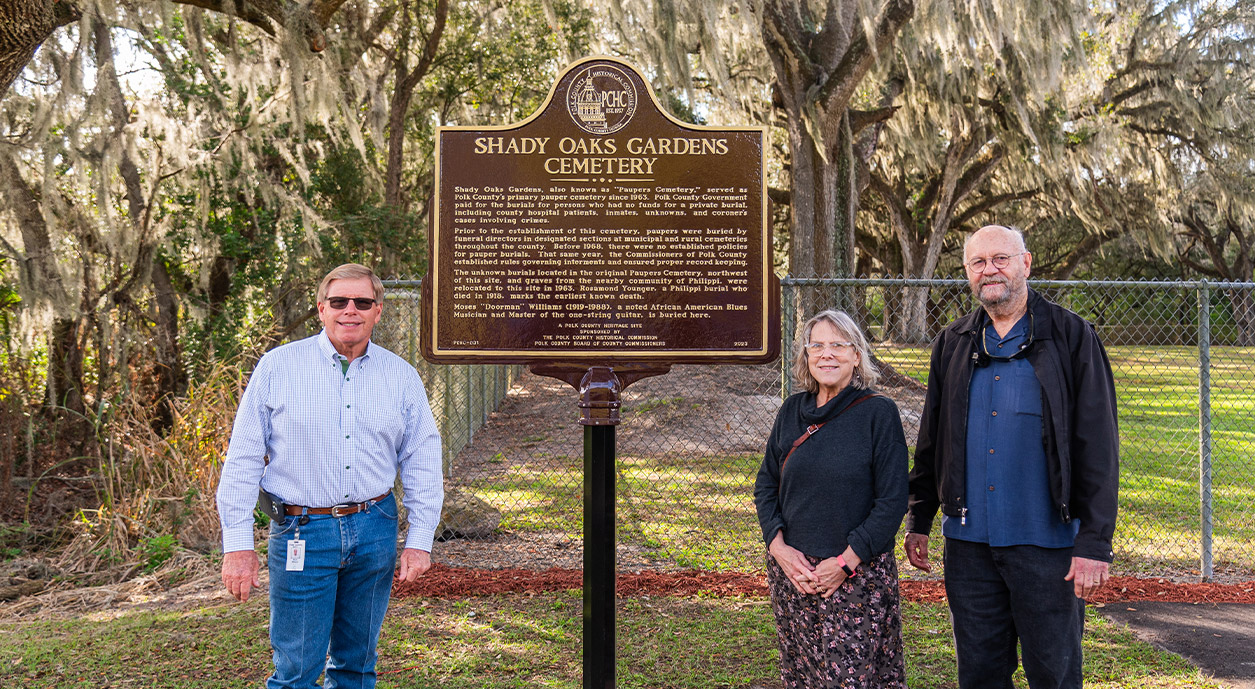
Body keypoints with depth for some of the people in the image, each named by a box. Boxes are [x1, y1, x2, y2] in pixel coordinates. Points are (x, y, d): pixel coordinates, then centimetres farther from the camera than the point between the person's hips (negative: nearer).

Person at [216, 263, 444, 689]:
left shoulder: (401, 377, 6)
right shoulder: (277, 367, -1)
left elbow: (423, 463, 10)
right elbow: (242, 459, -1)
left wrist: (419, 541, 3)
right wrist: (237, 545, -6)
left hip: (375, 530, 3)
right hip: (302, 534, -3)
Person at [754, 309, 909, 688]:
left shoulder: (879, 412, -6)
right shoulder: (792, 411, 7)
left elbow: (892, 500, -9)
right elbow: (765, 486, 11)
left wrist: (846, 562, -13)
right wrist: (778, 547, -4)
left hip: (859, 576, -4)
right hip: (792, 572, 4)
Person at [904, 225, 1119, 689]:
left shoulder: (1071, 338, -3)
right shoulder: (953, 345, 10)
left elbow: (1098, 449, -7)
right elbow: (930, 441, 16)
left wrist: (1095, 542, -11)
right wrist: (919, 521, 14)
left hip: (1046, 543, -4)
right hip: (968, 543, 4)